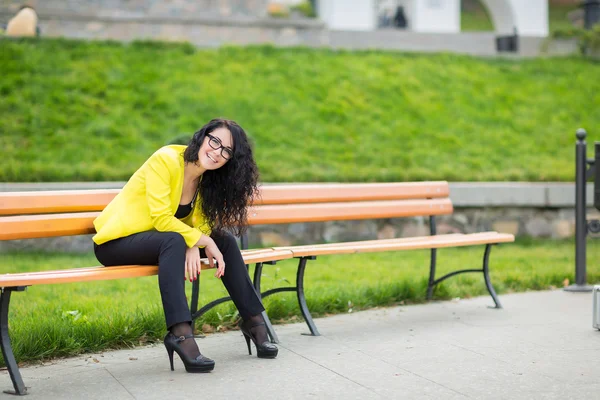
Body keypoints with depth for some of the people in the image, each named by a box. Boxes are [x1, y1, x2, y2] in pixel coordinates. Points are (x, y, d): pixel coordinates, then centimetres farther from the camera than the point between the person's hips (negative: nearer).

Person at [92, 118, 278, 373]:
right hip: (115, 243, -7)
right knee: (174, 240, -35)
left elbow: (199, 223, -1)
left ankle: (253, 320, 1)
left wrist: (194, 246, -22)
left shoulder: (207, 178, 2)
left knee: (224, 239, -6)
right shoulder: (165, 160, -20)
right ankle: (180, 333, -41)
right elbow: (160, 218, -25)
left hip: (158, 241, 7)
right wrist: (202, 241, -24)